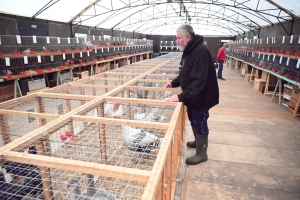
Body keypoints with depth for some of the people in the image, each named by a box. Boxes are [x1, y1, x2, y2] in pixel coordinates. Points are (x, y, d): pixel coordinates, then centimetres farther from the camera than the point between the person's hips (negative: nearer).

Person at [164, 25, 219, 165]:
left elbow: (199, 81, -34)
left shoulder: (200, 52, -26)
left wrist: (181, 96, -35)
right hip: (193, 96, 9)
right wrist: (174, 83, 6)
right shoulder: (189, 51, 7)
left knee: (200, 123, 4)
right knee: (193, 120, 23)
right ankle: (198, 142, 46)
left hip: (201, 97, -9)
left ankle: (201, 153, 23)